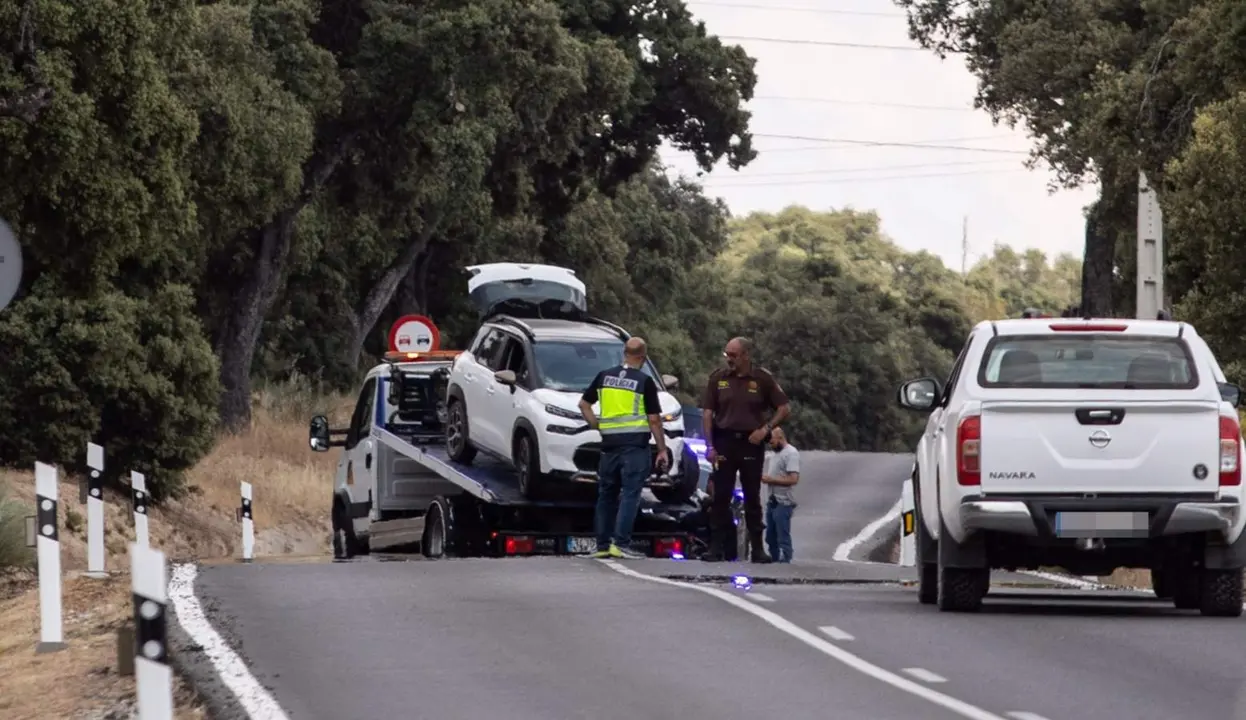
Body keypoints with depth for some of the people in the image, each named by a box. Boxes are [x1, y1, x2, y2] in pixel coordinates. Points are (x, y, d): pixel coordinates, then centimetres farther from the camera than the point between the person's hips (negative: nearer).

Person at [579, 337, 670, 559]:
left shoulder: (605, 376, 9)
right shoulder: (644, 382, -5)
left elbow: (584, 405, 13)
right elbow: (654, 420, -5)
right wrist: (662, 450, 1)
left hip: (609, 443, 5)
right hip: (635, 445, -5)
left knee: (606, 494, 12)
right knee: (630, 494, -6)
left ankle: (602, 545, 14)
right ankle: (620, 543, -14)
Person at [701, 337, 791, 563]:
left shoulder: (762, 379, 1)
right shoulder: (718, 378, 5)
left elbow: (784, 408, 5)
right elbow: (707, 413, 5)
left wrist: (766, 429, -8)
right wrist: (710, 446, -3)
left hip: (751, 443, -1)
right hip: (724, 442, 1)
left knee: (752, 498, 3)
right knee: (720, 497, -1)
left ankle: (757, 548, 7)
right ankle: (717, 548, 3)